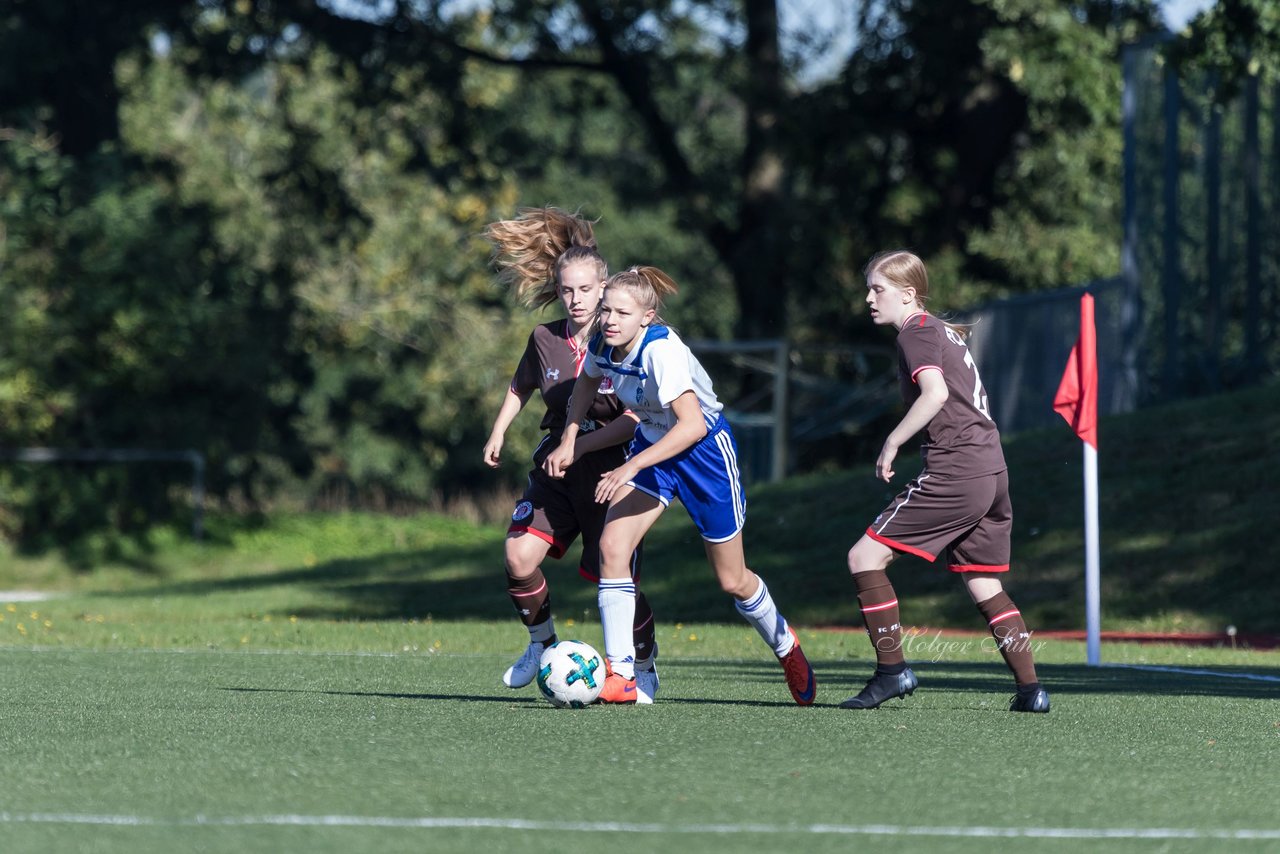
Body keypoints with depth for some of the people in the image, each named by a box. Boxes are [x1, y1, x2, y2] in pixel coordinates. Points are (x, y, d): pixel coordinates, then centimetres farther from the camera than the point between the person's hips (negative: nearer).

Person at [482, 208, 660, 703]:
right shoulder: (545, 340, 1)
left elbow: (636, 419, -17)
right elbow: (521, 388, 22)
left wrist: (580, 445, -23)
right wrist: (497, 435, 17)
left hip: (609, 473, -4)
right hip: (555, 469, 4)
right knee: (519, 558, -16)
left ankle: (646, 668, 20)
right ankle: (542, 644, 10)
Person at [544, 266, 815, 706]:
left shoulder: (661, 351, -33)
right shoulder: (602, 345, -11)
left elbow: (693, 425, -41)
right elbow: (587, 381, 15)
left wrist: (632, 467, -45)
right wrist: (568, 442, 6)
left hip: (704, 450, -6)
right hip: (652, 443, 6)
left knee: (732, 581, 6)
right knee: (611, 545, -16)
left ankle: (785, 645, 38)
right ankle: (620, 676, -14)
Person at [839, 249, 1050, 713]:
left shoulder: (917, 332, -5)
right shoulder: (947, 331, 23)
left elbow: (935, 393, -22)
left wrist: (892, 444, -16)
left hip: (954, 472, -10)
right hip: (993, 470, 10)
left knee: (865, 556, -5)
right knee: (982, 584, 17)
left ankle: (891, 669, -8)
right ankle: (1030, 687, 10)